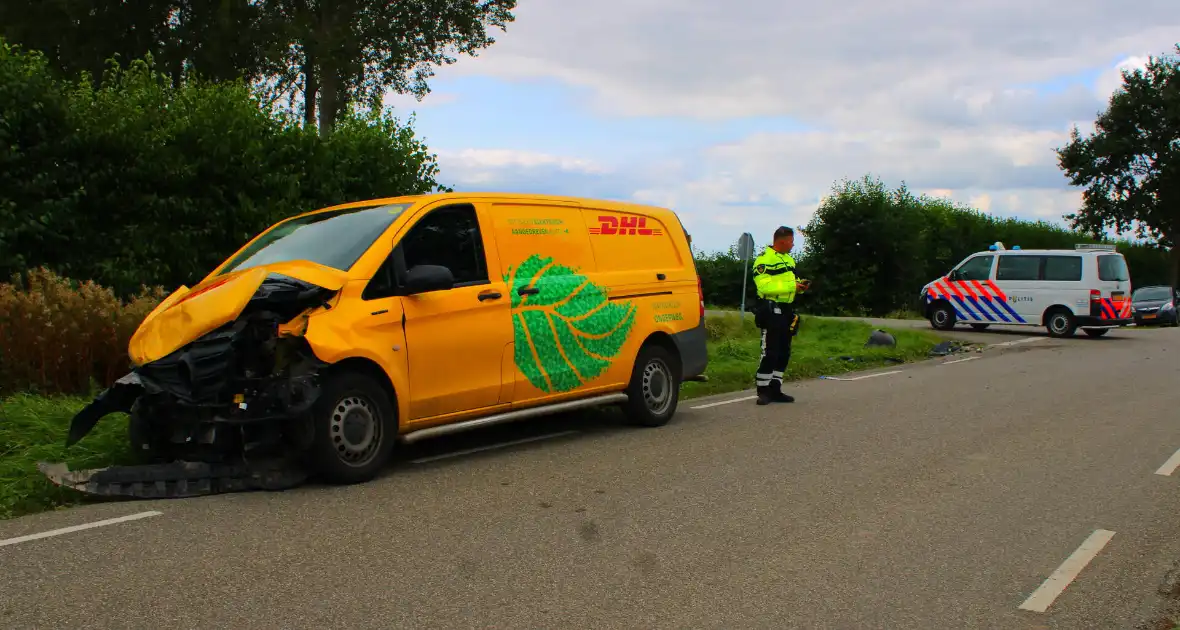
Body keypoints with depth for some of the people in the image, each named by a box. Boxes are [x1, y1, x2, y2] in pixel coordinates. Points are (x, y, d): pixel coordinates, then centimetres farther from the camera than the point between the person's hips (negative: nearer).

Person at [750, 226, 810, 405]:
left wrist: (799, 285, 4)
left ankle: (775, 390, 19)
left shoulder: (788, 259, 18)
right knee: (769, 352, -8)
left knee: (784, 353, 11)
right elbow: (765, 286, -22)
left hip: (786, 311, 9)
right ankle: (763, 391, -2)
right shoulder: (764, 259, -12)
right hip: (771, 311, -9)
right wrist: (792, 286, -20)